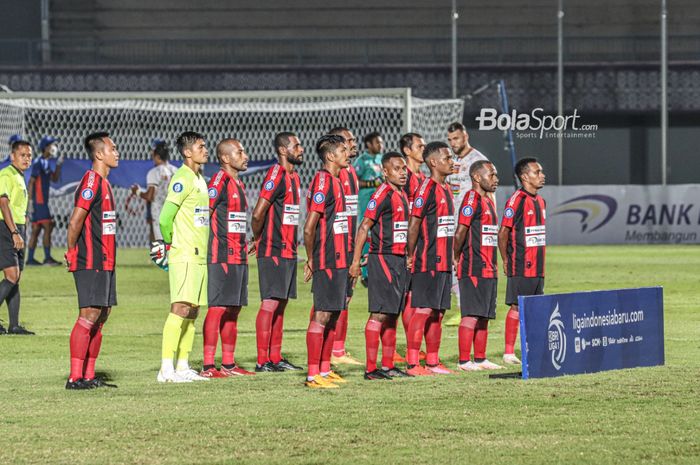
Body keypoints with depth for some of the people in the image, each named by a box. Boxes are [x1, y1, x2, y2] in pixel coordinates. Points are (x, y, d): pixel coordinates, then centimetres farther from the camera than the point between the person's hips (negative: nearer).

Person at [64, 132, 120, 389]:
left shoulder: (103, 183, 17)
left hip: (105, 262, 10)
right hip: (91, 262, -10)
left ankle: (89, 375, 14)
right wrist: (72, 252, -10)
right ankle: (75, 377, -11)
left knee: (102, 314, 10)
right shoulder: (92, 181, -14)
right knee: (89, 315, -11)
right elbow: (75, 221, -20)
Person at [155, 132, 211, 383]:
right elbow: (165, 218, -18)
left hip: (199, 256, 9)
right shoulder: (182, 179, -12)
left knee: (192, 311, 9)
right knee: (181, 308, -14)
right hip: (184, 256, -9)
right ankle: (167, 369, -16)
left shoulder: (200, 179, 17)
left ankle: (183, 366, 12)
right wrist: (170, 243, -3)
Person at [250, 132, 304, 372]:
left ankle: (276, 358, 16)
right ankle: (262, 361, -8)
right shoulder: (276, 175, -14)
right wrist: (258, 238, -4)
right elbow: (258, 213, -20)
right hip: (273, 251, -9)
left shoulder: (293, 176, 16)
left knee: (281, 304, 11)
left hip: (288, 251, 9)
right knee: (270, 303, -8)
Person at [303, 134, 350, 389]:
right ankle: (313, 375, -7)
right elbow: (309, 227, -18)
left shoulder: (334, 181, 16)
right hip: (327, 262, -9)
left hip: (337, 260, 9)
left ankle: (324, 370, 18)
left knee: (333, 315, 12)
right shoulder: (323, 182, -15)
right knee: (322, 315, -8)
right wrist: (311, 260, -9)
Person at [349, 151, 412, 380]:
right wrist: (356, 261, -19)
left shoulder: (402, 195, 15)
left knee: (392, 315, 12)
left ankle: (388, 366, 18)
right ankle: (371, 368, -9)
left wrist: (408, 257, 22)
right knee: (379, 314, -9)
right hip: (383, 258, -9)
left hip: (399, 259, 9)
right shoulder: (383, 194, -12)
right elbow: (364, 227, -15)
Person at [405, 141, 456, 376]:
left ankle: (433, 362, 15)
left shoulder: (445, 189, 16)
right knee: (423, 311, -9)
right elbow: (414, 224, -14)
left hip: (443, 262, 9)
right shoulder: (427, 189, -12)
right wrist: (411, 255, -13)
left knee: (437, 312, 11)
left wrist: (451, 256, 18)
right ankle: (412, 363, -9)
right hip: (428, 262, -9)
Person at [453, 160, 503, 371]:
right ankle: (464, 361, -8)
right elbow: (460, 232, -18)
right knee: (471, 316, -9)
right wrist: (457, 258, -8)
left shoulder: (488, 201, 19)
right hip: (473, 270, -9)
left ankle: (480, 359, 17)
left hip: (488, 269, 9)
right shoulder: (472, 199, -12)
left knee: (484, 317, 12)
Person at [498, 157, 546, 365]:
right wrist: (506, 261, -9)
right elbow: (503, 232, -13)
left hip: (537, 267, 8)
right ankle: (509, 353, -2)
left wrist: (540, 260, 17)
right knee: (517, 307, -5)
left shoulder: (540, 201, 14)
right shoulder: (517, 200, -13)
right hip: (521, 267, -8)